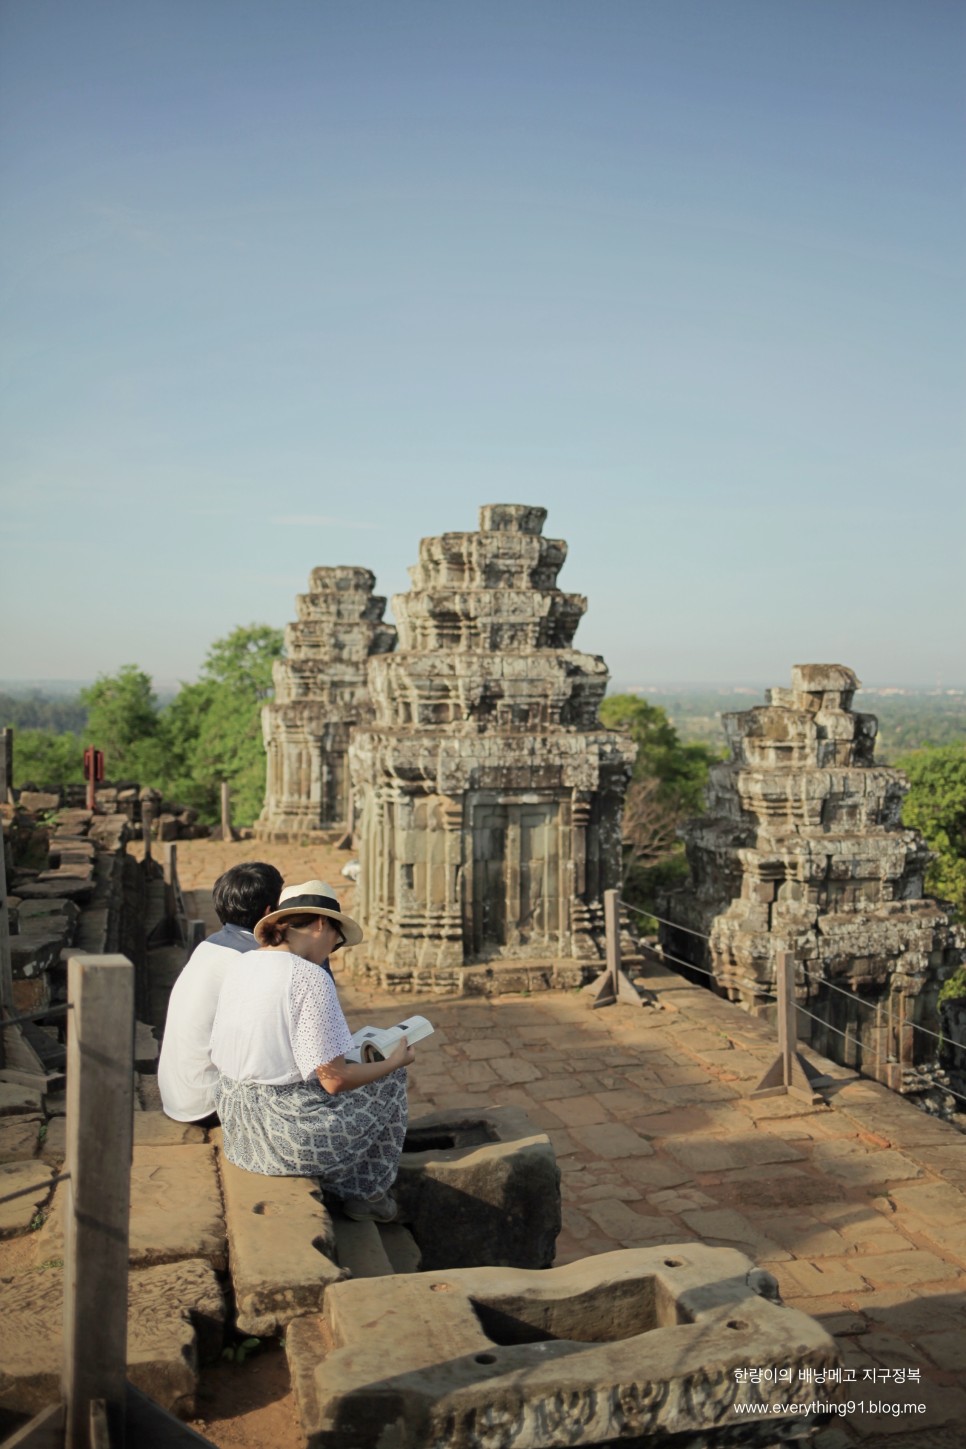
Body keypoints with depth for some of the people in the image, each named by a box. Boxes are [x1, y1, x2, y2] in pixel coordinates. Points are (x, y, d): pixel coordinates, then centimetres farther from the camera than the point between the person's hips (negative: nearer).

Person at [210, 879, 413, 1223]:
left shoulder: (242, 966, 3)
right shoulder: (311, 978, -21)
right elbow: (334, 1080, -19)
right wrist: (395, 1061, -3)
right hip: (291, 1135, -8)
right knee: (391, 1080, 15)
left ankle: (346, 1190, 33)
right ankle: (367, 1194, 27)